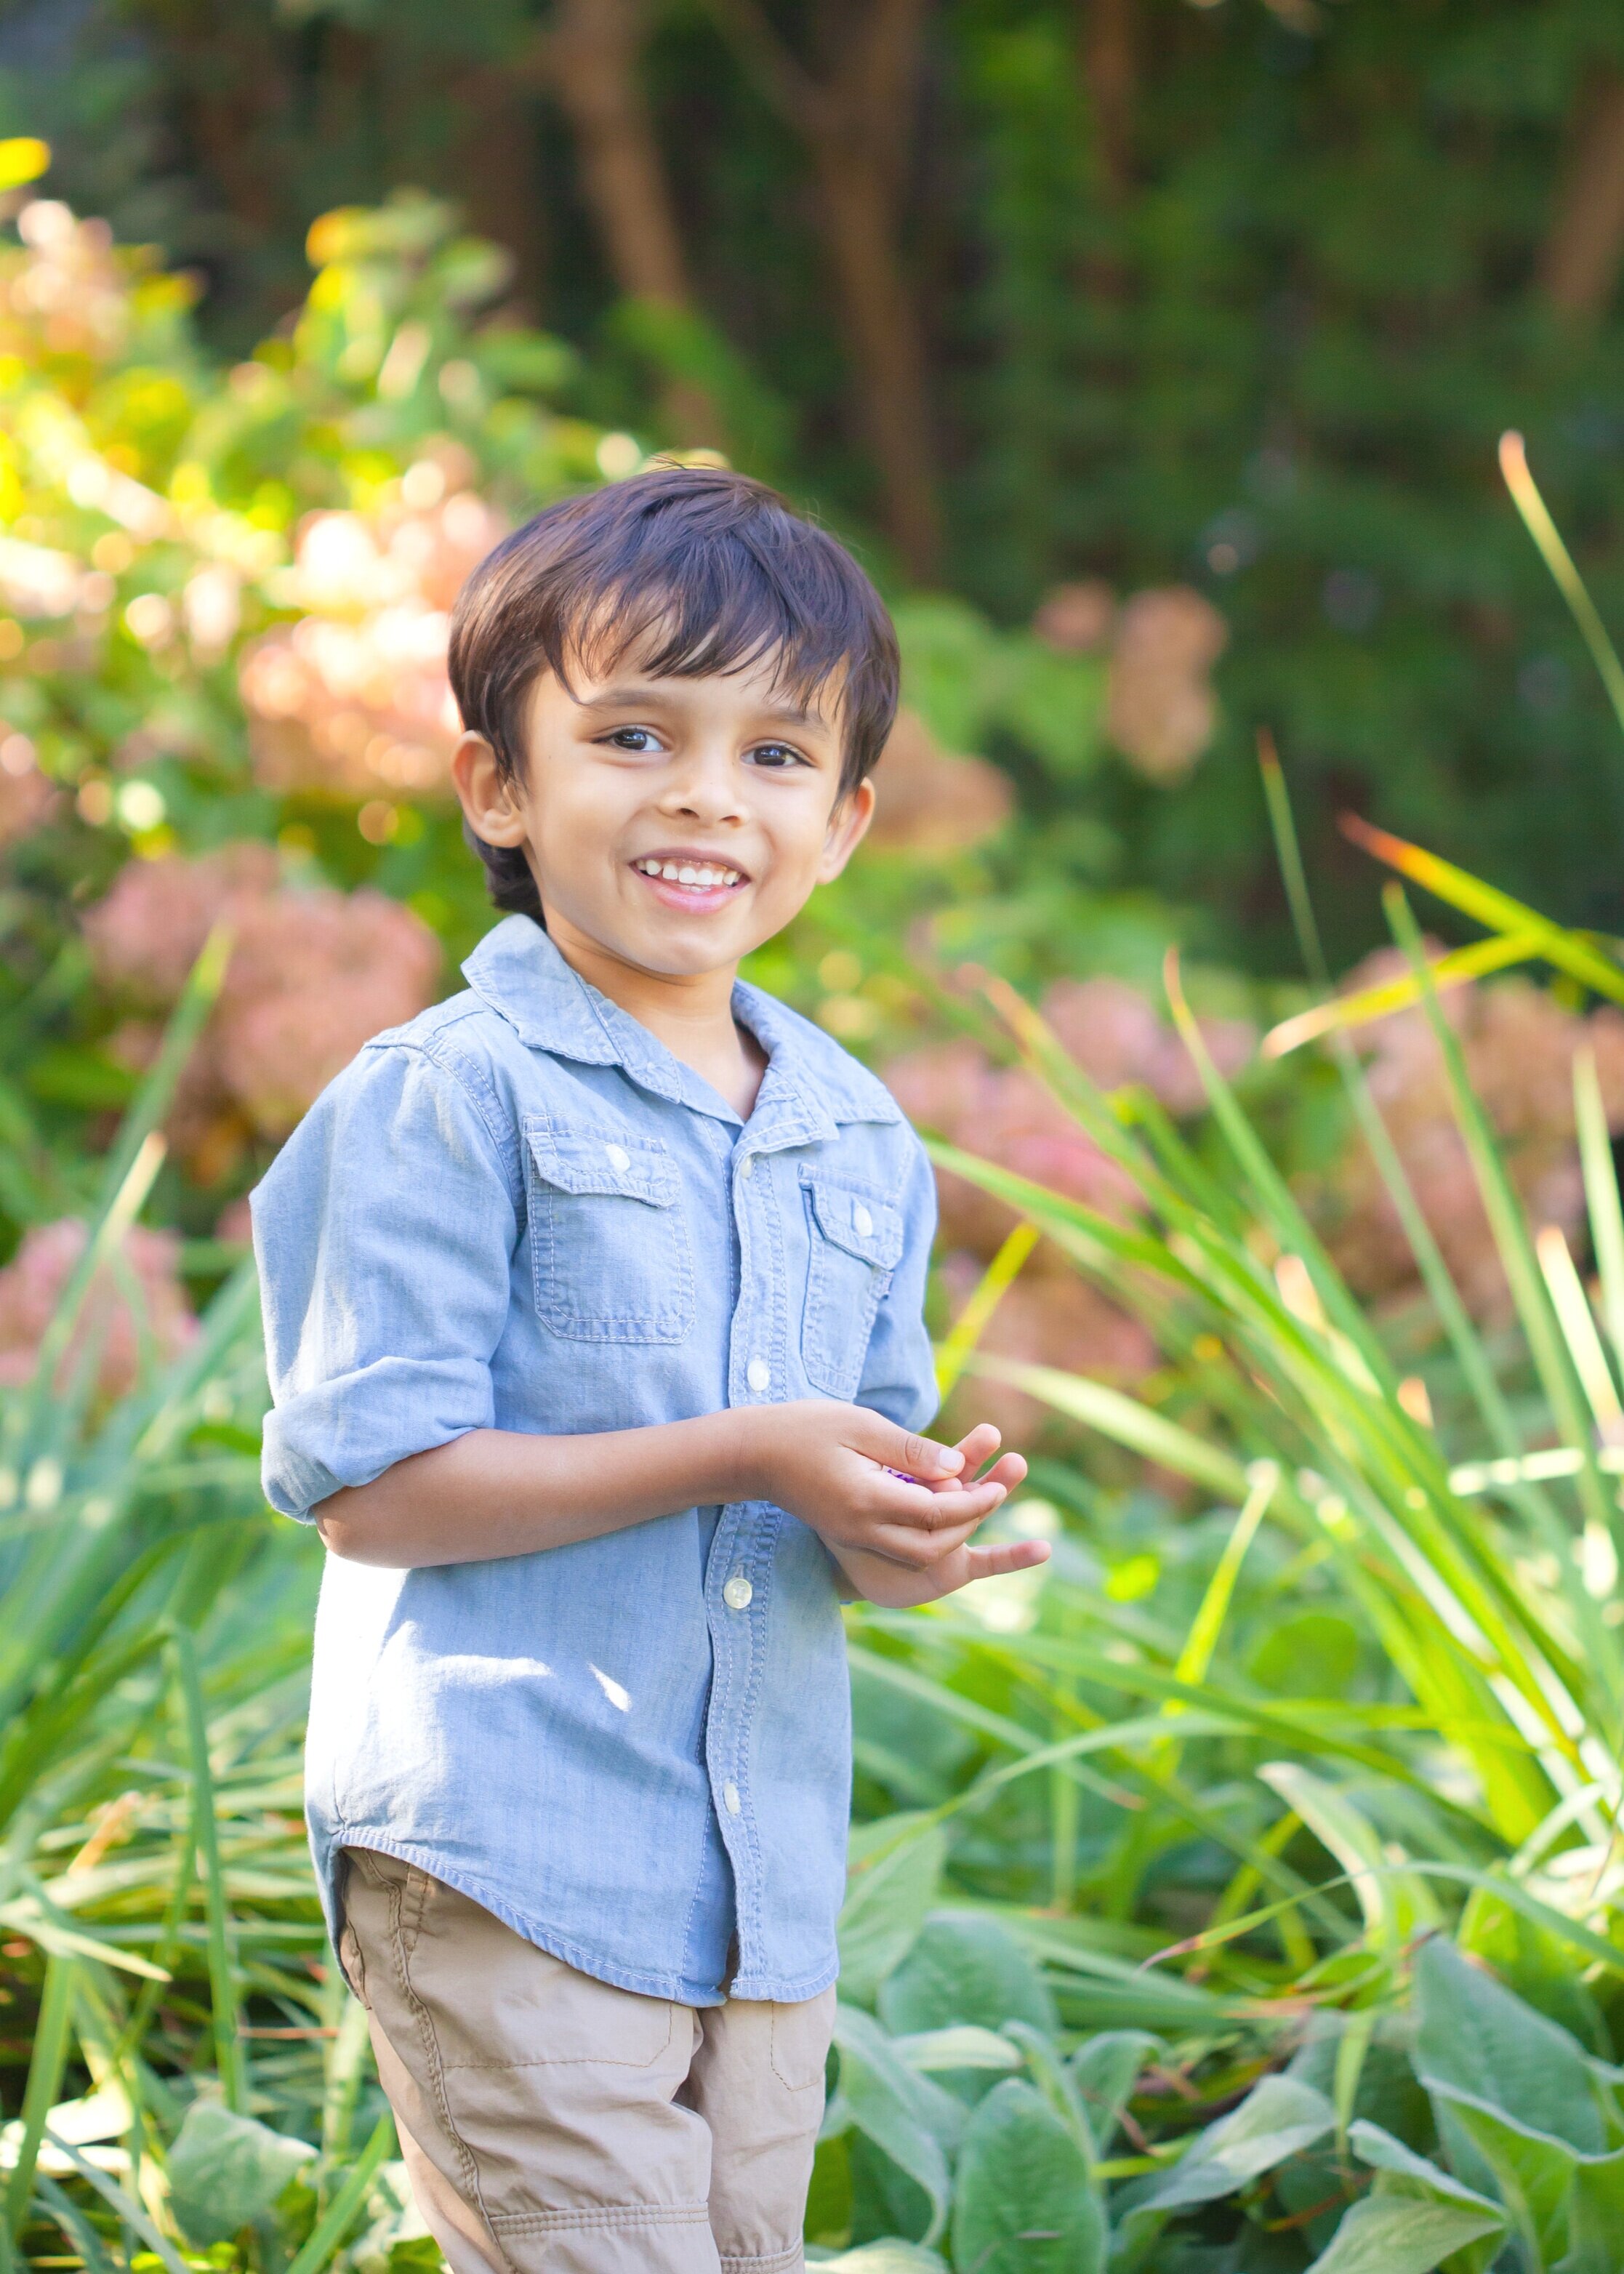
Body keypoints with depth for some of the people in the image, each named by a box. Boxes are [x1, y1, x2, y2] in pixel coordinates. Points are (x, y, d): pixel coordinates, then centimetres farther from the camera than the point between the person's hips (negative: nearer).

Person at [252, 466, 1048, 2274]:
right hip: (504, 1874, -6)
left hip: (769, 1899, 7)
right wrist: (739, 1458, -19)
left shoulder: (862, 1146, 12)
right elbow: (371, 1489, -14)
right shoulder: (444, 1102, -9)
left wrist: (904, 1536, -9)